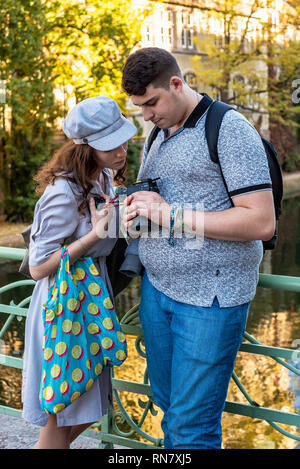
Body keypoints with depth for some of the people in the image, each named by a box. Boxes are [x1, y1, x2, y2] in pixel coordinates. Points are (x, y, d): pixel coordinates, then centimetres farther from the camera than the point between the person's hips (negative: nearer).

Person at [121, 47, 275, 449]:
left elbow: (262, 223, -18)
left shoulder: (230, 129, -10)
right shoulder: (157, 136, 15)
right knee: (168, 404, 15)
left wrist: (170, 215, -18)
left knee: (191, 426, -2)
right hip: (156, 287, 7)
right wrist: (135, 213, 2)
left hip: (210, 297, -7)